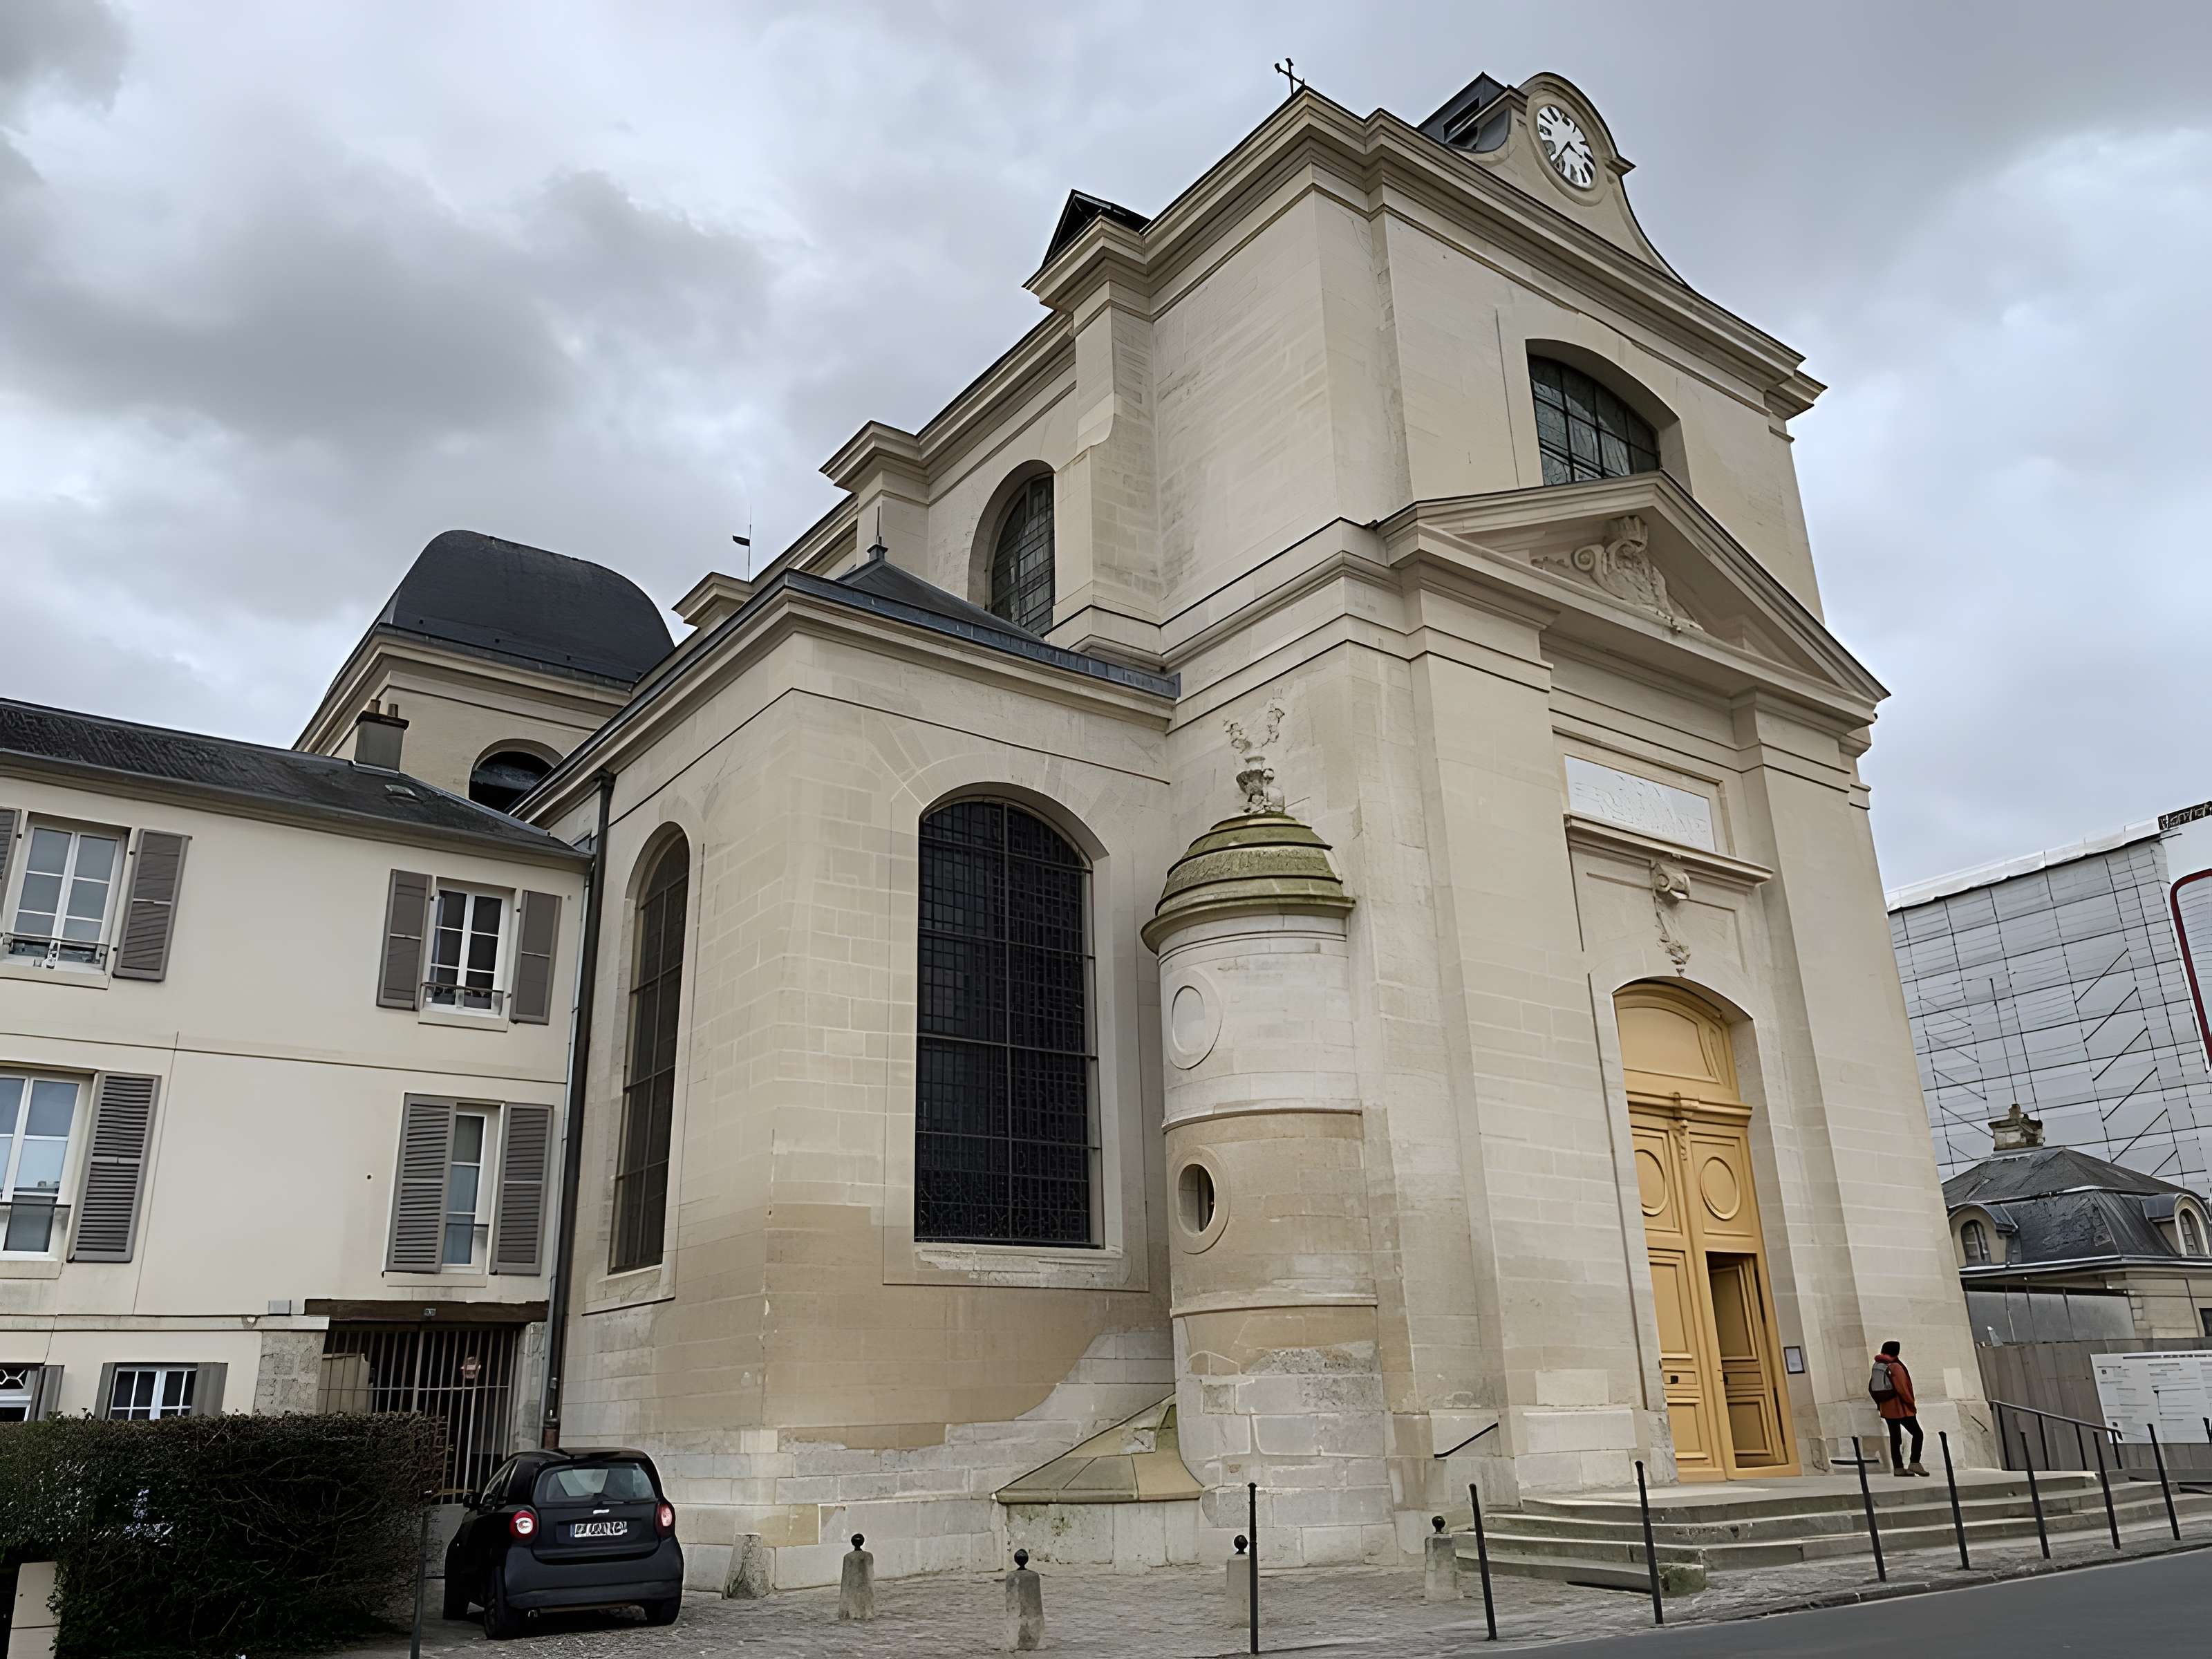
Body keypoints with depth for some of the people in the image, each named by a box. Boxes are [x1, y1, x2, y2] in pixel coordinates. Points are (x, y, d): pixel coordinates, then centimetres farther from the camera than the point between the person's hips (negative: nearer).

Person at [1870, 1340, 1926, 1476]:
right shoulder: (1895, 1367, -15)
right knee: (1918, 1434, 3)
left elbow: (1871, 1387, 12)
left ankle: (1898, 1467, 10)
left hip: (1887, 1409, 7)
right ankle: (1914, 1463, -6)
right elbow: (1902, 1389, -19)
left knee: (1895, 1438, 11)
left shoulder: (1877, 1367, 8)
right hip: (1901, 1408, -7)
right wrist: (1912, 1404, -7)